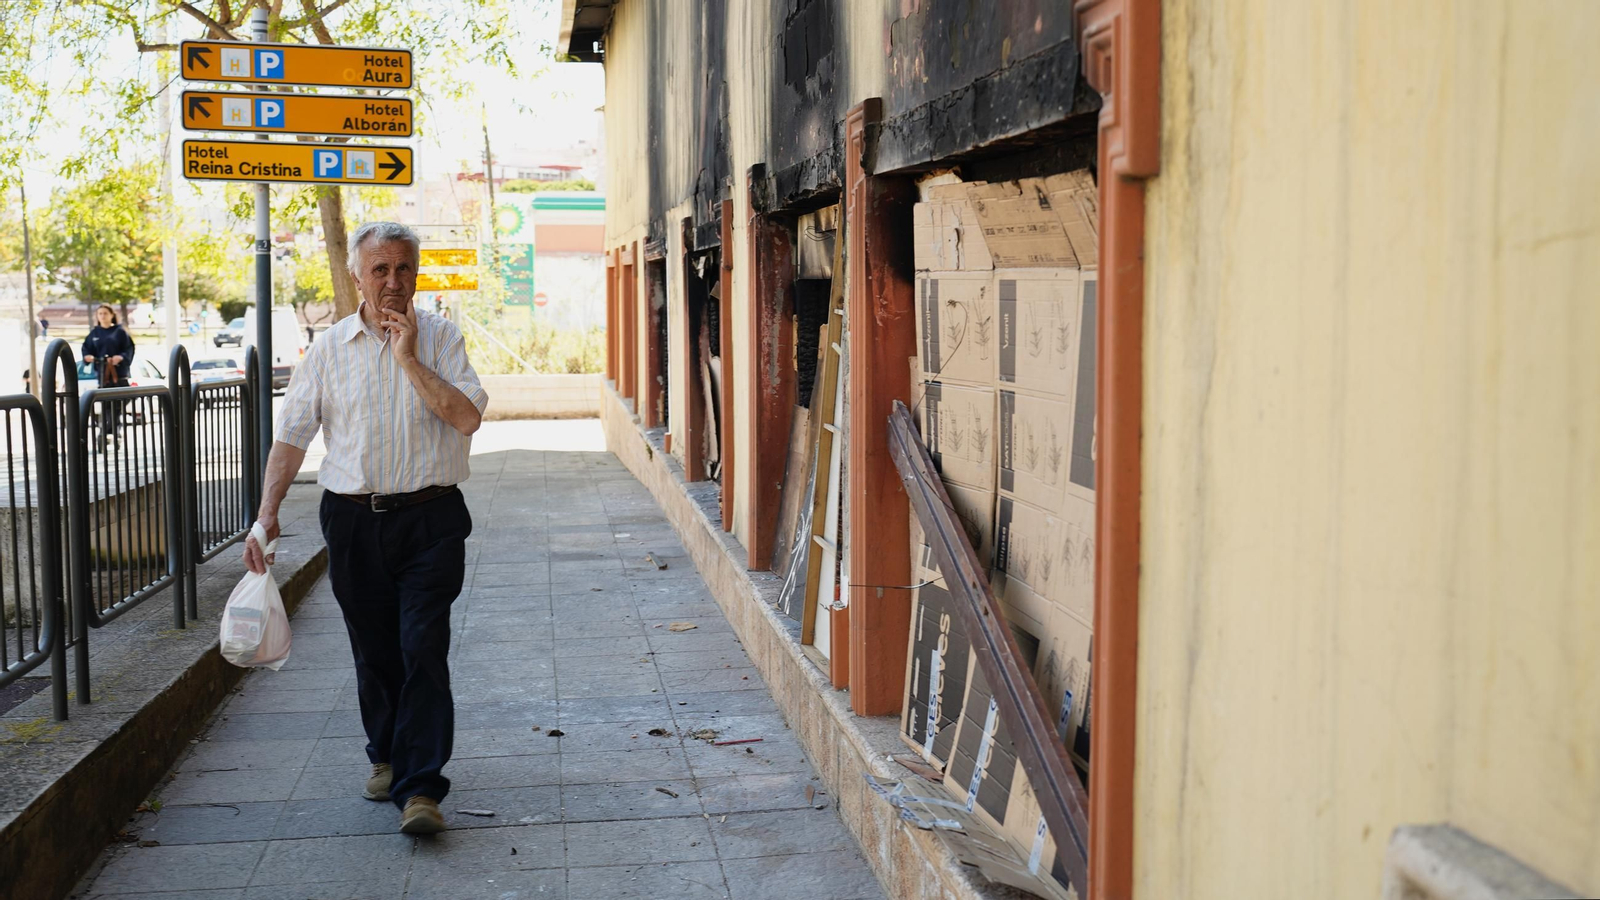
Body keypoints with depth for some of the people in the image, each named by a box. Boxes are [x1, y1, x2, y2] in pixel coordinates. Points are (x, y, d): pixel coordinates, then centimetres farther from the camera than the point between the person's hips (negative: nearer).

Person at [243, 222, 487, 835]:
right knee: (373, 650, 11)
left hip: (430, 518, -2)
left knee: (424, 648, -10)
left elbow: (467, 418, -11)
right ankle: (386, 755, 32)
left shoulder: (440, 338, 1)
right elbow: (292, 434, 6)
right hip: (354, 519, 2)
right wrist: (267, 514, -2)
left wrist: (409, 359, -14)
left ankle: (419, 786, -9)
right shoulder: (329, 348, 6)